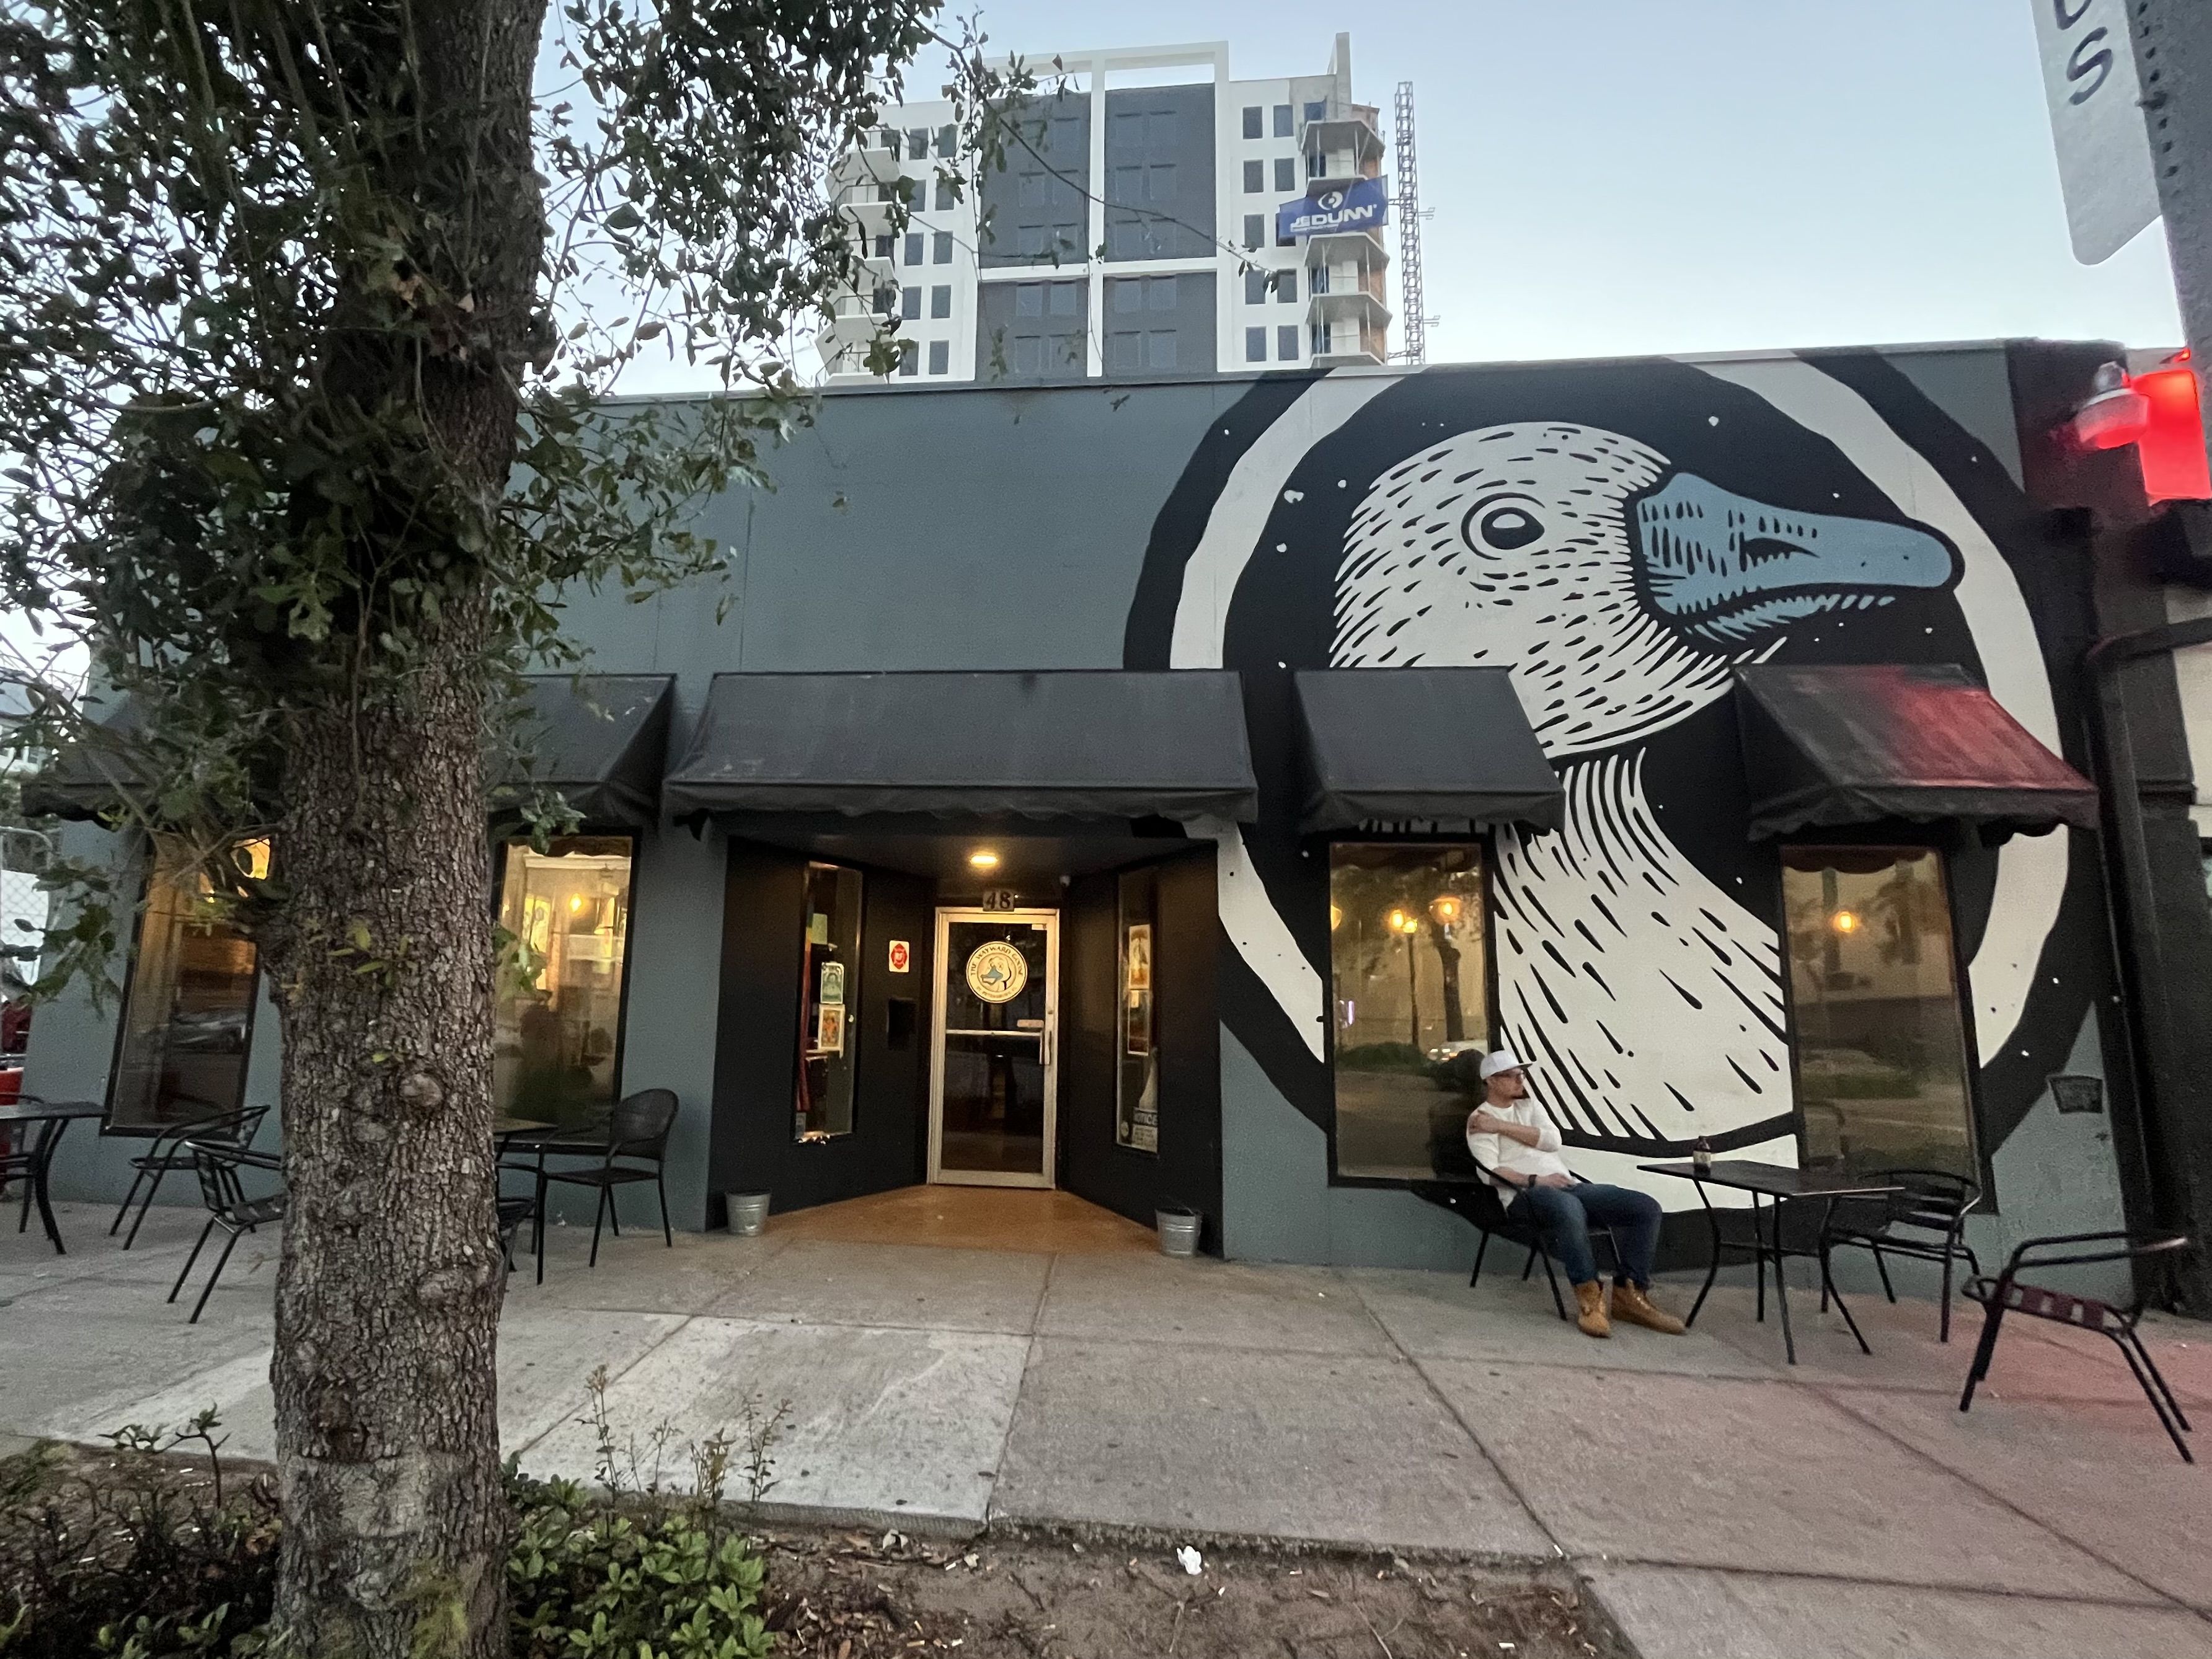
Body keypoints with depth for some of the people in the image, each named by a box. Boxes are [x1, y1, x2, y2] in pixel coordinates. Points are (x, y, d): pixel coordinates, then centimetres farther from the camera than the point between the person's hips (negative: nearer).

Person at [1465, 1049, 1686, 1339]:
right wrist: (1536, 1180, -21)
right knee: (1567, 1207, -41)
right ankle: (1590, 1298, -28)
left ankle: (1629, 1294, -8)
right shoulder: (1481, 1120, 4)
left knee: (1646, 1207, -10)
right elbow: (1490, 1172, -10)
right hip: (1526, 1195, -7)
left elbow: (1552, 1140, 4)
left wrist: (1502, 1127, -4)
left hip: (1570, 1186, 7)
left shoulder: (1529, 1104, 23)